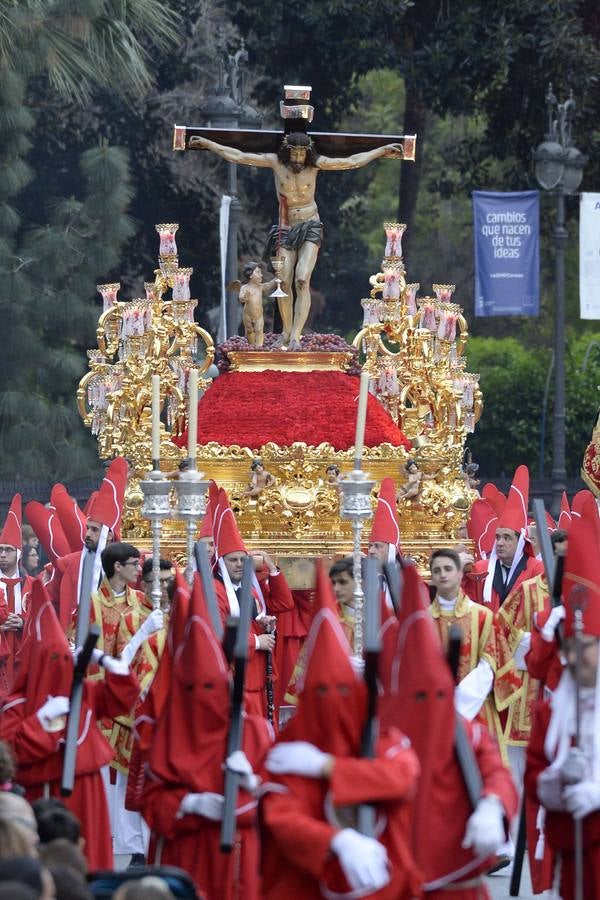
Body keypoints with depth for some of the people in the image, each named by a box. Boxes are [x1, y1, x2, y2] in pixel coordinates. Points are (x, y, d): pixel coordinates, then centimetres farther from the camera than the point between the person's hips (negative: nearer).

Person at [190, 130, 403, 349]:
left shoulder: (315, 164, -4)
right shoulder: (276, 162, -3)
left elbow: (352, 162, 3)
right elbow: (238, 157, 1)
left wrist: (383, 150, 3)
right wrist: (207, 143, 0)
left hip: (310, 227, -2)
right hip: (286, 229, 2)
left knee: (302, 281, -17)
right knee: (284, 282, -4)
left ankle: (296, 336, -21)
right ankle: (287, 329, 19)